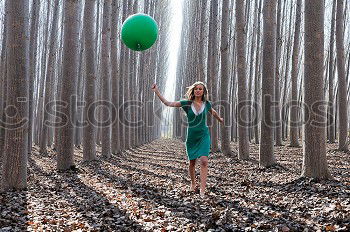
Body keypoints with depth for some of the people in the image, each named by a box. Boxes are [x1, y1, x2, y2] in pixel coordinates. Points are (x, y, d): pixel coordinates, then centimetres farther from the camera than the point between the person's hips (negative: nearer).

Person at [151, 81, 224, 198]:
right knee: (192, 162, 12)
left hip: (203, 136, 0)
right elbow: (168, 103, -8)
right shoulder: (187, 104, -4)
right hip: (191, 136, 1)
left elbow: (213, 112, 24)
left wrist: (220, 119, 42)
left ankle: (202, 189, -16)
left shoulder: (206, 104, 1)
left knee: (204, 160, -17)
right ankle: (193, 183, 37)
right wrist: (156, 91, -15)